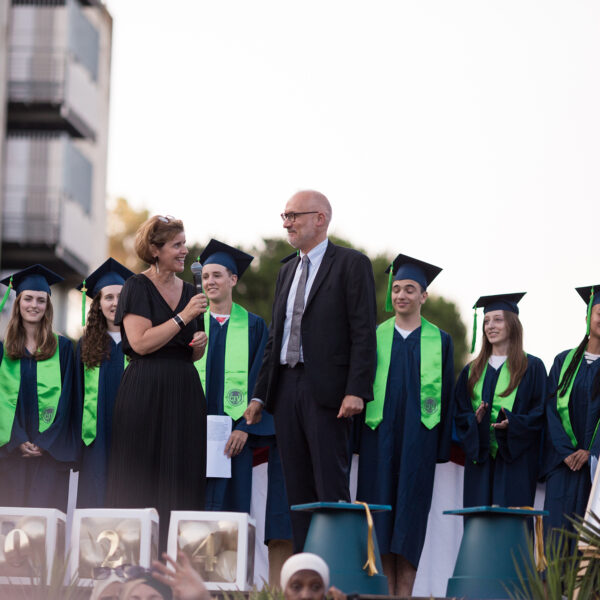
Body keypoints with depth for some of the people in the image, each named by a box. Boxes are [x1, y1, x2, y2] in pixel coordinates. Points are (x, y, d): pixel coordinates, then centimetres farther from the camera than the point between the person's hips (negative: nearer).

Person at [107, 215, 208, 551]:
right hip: (146, 393, -6)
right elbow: (140, 342, -15)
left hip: (184, 393, 6)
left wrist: (200, 344, -1)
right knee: (143, 481, -4)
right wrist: (184, 317, -15)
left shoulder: (189, 291, 15)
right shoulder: (137, 288, -4)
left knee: (184, 479, 1)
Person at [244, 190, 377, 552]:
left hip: (326, 390, -7)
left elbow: (364, 333, -9)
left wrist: (356, 391, -19)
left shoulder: (351, 264, -2)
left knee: (331, 487, -8)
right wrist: (260, 395, 15)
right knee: (298, 491, 7)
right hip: (286, 389, 7)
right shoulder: (288, 270, 20)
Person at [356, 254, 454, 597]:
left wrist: (442, 448, 0)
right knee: (381, 513, -1)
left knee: (410, 514, -4)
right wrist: (356, 440, 1)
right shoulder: (374, 338, 9)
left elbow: (447, 396, 6)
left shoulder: (440, 341, 7)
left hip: (418, 437, -1)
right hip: (378, 436, 1)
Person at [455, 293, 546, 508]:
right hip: (479, 459, 4)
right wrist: (474, 419, -10)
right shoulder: (472, 370, 16)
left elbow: (540, 413, -2)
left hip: (516, 458, -4)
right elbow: (459, 413, 12)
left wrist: (512, 423, -19)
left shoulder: (532, 367, 4)